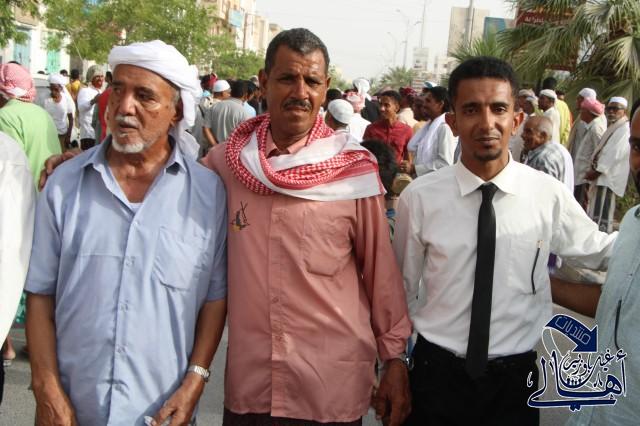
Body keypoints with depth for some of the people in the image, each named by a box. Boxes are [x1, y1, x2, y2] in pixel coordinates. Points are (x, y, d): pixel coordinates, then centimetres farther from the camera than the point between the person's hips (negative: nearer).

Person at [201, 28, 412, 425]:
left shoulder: (355, 169, -8)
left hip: (334, 384, -1)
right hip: (247, 381, 2)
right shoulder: (224, 161, -2)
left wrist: (395, 359, 2)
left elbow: (381, 268, -2)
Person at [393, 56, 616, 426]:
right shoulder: (419, 197, -10)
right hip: (436, 374, 0)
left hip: (514, 379, 1)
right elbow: (402, 290, 0)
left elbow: (599, 251, 8)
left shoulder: (549, 194, -9)